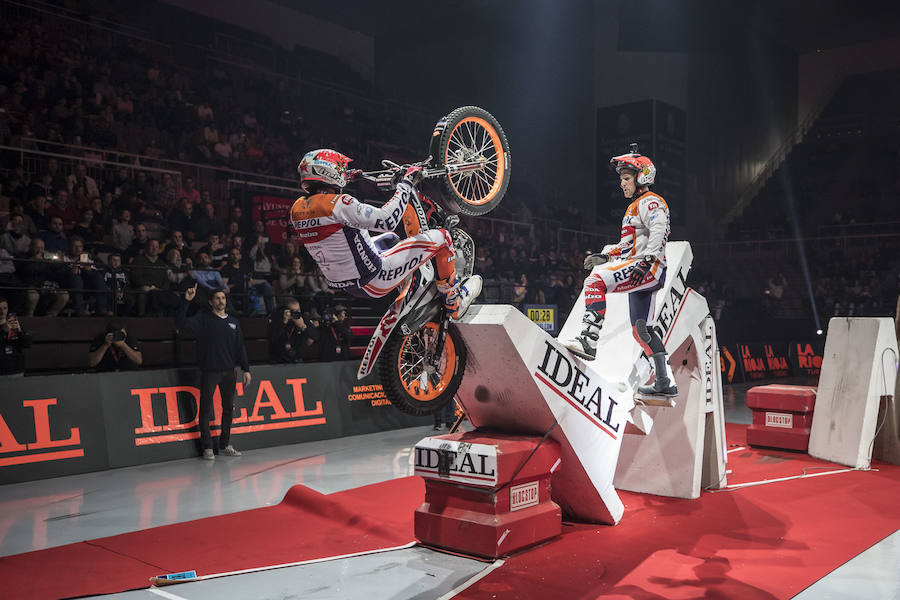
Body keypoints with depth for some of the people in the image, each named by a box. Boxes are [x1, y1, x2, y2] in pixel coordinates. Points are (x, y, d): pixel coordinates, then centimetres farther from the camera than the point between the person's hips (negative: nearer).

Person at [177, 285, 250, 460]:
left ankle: (225, 445, 19)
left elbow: (240, 347, 14)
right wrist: (186, 301, -22)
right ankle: (207, 447, 6)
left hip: (229, 372, 4)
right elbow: (181, 323, -13)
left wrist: (246, 369, 8)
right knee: (206, 409, -2)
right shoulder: (203, 319, 2)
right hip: (209, 371, -4)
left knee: (229, 408, 8)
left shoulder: (233, 322, 14)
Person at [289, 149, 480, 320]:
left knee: (389, 239, 34)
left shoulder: (297, 209, 0)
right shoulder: (337, 203, -25)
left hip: (346, 285, 9)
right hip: (375, 281, -9)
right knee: (441, 237, 0)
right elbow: (387, 220, -32)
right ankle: (455, 303, 15)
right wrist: (406, 184, -21)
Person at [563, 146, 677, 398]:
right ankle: (665, 382, 15)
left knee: (595, 281, -27)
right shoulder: (635, 207, 28)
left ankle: (589, 340, -36)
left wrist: (647, 260, -32)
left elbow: (659, 232, -20)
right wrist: (604, 256, 20)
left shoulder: (650, 202, -2)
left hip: (651, 268, -11)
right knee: (641, 329, 11)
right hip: (641, 272, 11)